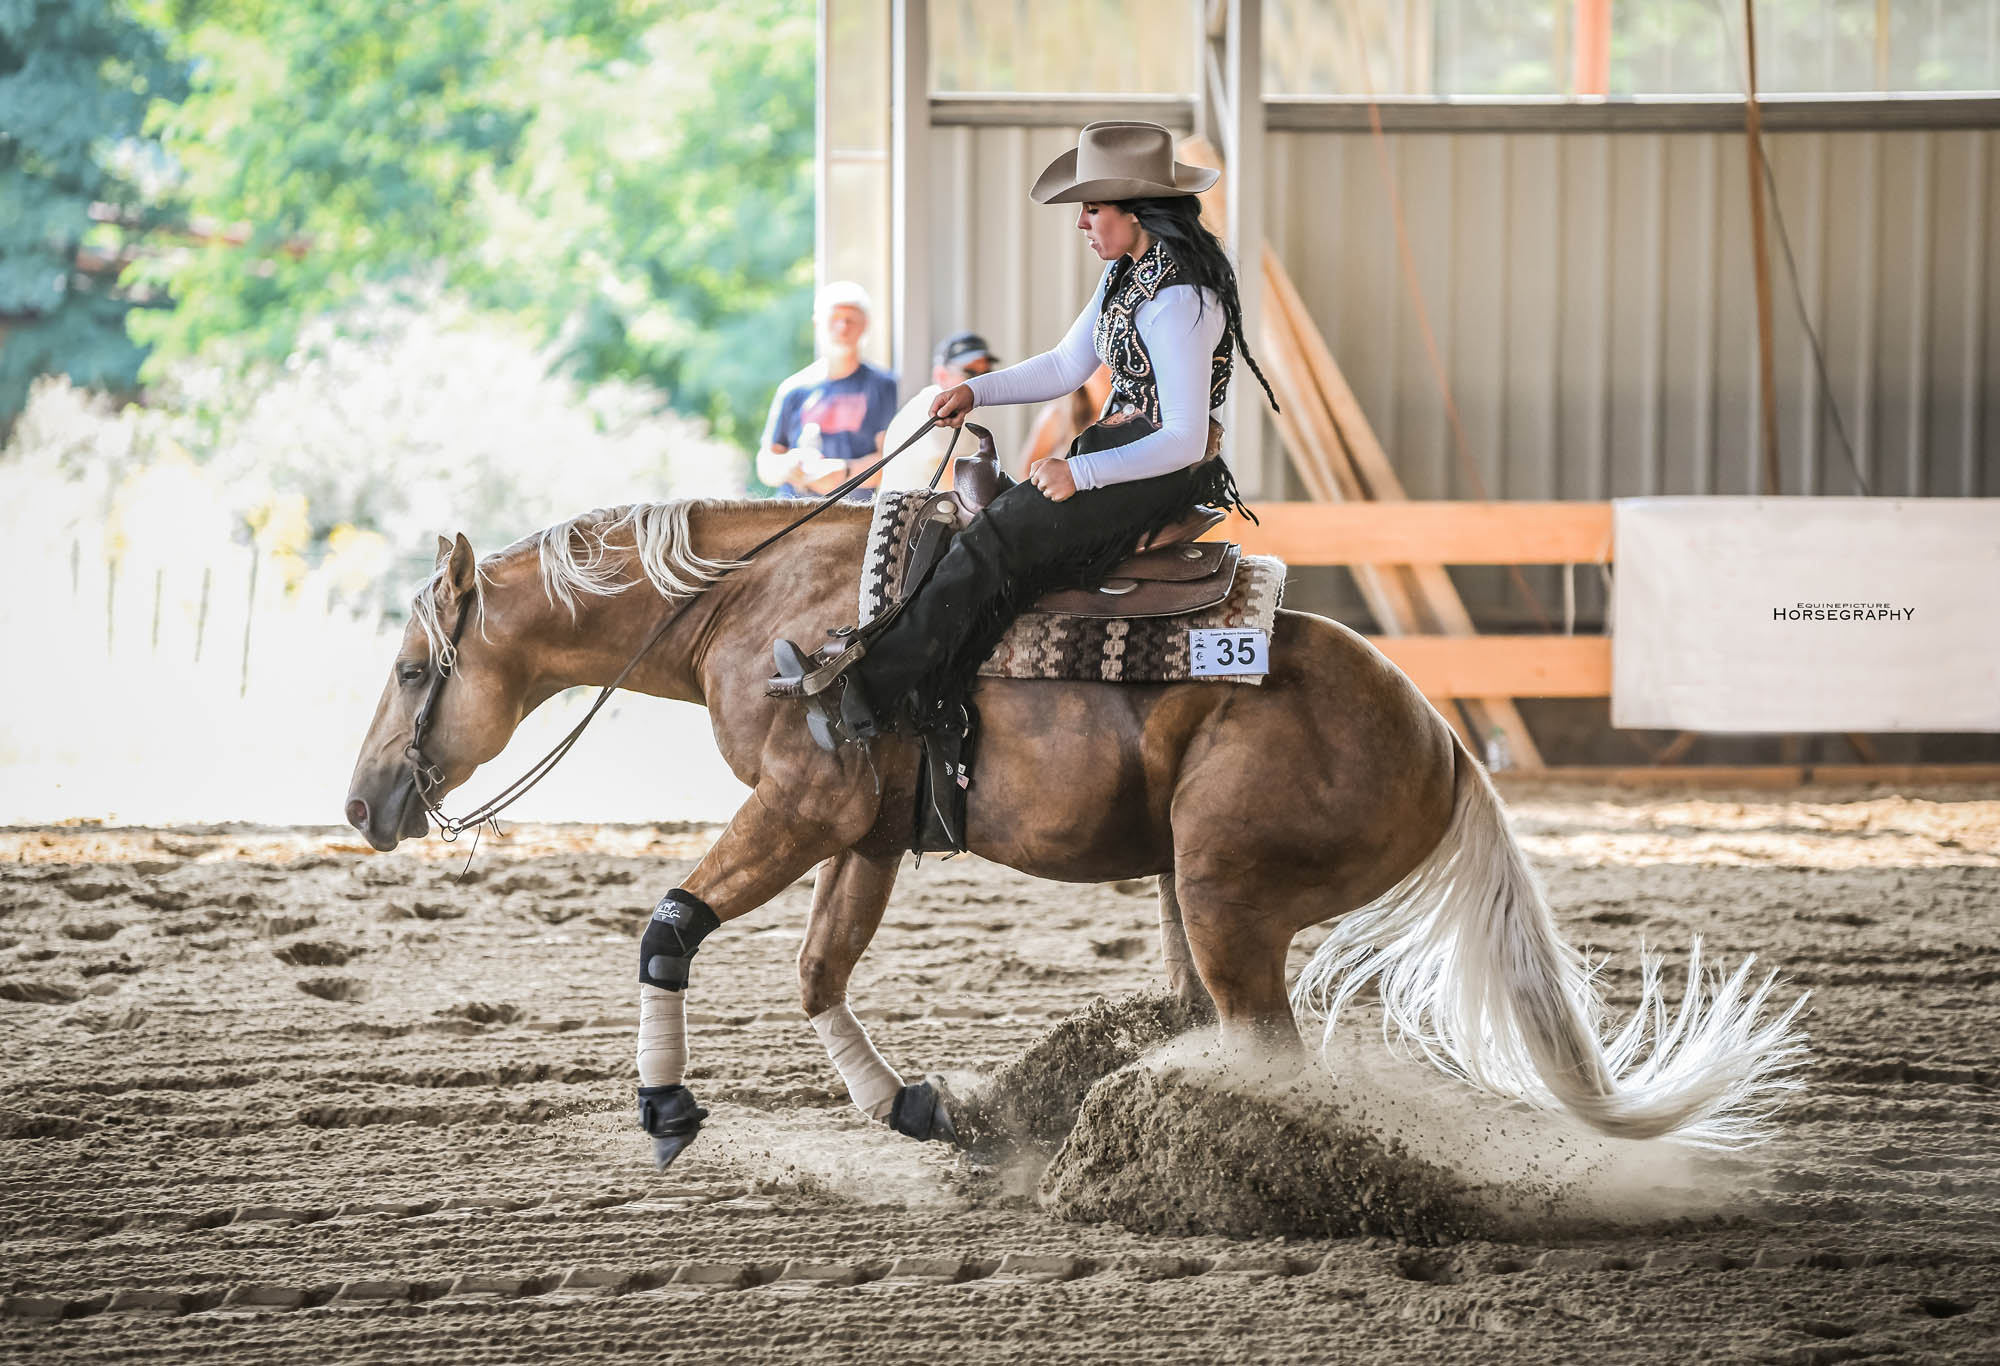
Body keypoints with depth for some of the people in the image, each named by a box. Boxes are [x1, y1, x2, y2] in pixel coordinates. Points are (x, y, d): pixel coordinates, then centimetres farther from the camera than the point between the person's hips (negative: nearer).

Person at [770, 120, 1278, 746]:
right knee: (990, 536, -6)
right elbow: (1065, 367, 19)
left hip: (1168, 472, -10)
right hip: (1120, 447, 10)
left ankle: (866, 687, -18)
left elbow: (1184, 441, -23)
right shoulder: (1127, 273, 10)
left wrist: (1080, 473, -24)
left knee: (998, 543, -19)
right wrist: (976, 391, 6)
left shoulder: (1177, 300, -21)